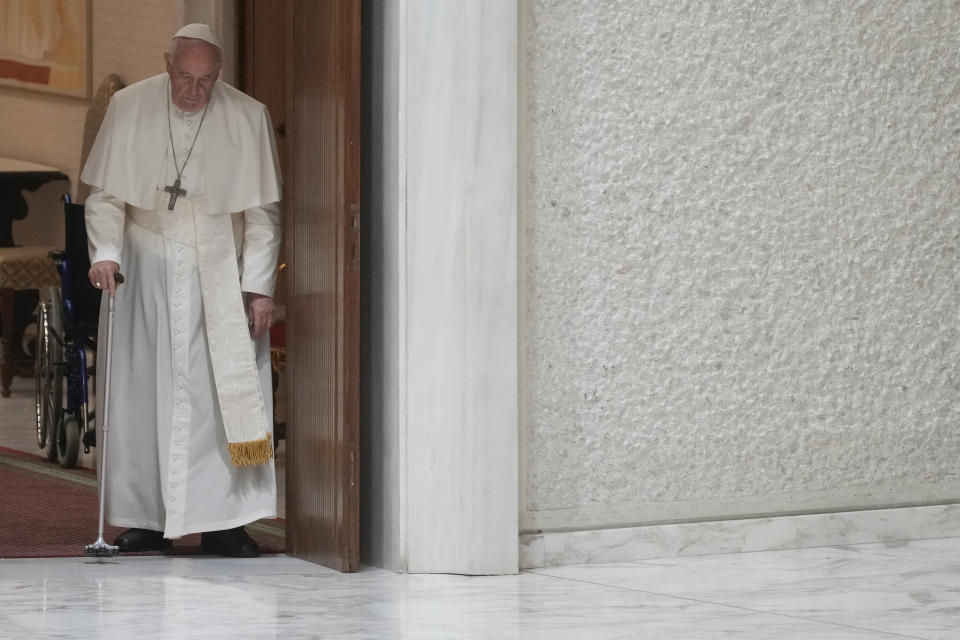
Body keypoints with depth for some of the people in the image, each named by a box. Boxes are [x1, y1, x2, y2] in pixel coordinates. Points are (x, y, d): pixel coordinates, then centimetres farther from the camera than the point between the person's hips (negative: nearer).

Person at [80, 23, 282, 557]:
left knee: (226, 390, -6)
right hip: (145, 268, 1)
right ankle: (147, 517, 9)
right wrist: (105, 252, -13)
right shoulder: (129, 108, -3)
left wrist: (260, 287, -7)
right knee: (142, 390, 2)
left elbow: (263, 212, -3)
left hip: (220, 274, -1)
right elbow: (105, 195, 2)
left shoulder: (249, 119, -6)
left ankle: (223, 520, -2)